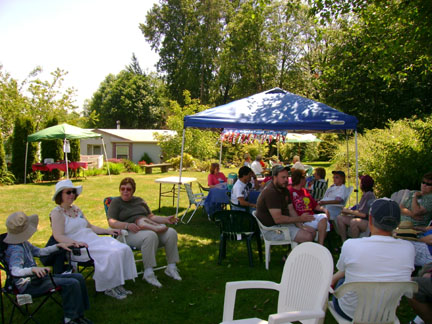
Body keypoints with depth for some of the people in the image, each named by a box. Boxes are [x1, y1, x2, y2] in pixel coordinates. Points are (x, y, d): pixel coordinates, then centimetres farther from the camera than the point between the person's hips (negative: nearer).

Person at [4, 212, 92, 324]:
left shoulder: (24, 243, 9)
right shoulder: (16, 249, -22)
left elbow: (39, 251, 25)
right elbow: (15, 271, -37)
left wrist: (58, 246, 18)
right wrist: (33, 269, -55)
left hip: (36, 278, 10)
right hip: (28, 285, -10)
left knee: (78, 277, 0)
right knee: (72, 283, -24)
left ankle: (78, 315, 7)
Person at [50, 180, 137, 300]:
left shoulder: (76, 209, 21)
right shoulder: (57, 213, -2)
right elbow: (58, 236, -14)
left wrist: (108, 230, 13)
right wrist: (75, 242, -30)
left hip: (94, 239, 8)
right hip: (81, 246, -8)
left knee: (124, 249, -14)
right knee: (112, 254, -28)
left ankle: (118, 285, -8)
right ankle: (109, 288, -11)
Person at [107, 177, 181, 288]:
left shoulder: (139, 200, 23)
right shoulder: (116, 202, 8)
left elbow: (151, 216, 23)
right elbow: (111, 222, -6)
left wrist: (166, 219, 5)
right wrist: (127, 225, -24)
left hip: (149, 228, 6)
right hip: (130, 233, -5)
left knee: (171, 233, -20)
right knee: (151, 236, -38)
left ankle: (171, 267, -11)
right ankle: (148, 273, -32)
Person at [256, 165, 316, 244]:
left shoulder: (284, 190, 11)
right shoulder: (270, 193, -23)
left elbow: (291, 210, 10)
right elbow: (278, 219, -27)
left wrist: (301, 226, -4)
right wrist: (299, 219, -23)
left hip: (284, 223, 10)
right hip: (271, 228, -10)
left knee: (312, 232, 6)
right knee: (307, 237, -18)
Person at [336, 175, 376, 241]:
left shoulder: (369, 195, -17)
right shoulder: (365, 195, 14)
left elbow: (363, 214, -23)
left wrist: (348, 211, -11)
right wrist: (348, 210, 0)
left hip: (369, 222, -10)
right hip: (361, 220, 10)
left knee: (354, 222, -38)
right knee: (340, 218, 1)